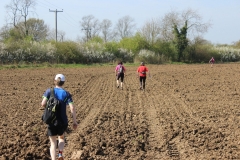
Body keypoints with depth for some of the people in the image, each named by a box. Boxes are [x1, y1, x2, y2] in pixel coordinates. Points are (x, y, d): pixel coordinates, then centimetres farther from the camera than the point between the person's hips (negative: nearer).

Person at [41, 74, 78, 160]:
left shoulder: (49, 91, -3)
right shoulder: (66, 94, -3)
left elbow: (43, 104, -12)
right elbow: (72, 108, -10)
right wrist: (75, 121, -1)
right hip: (63, 122, 1)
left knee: (53, 143, 12)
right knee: (61, 137, 28)